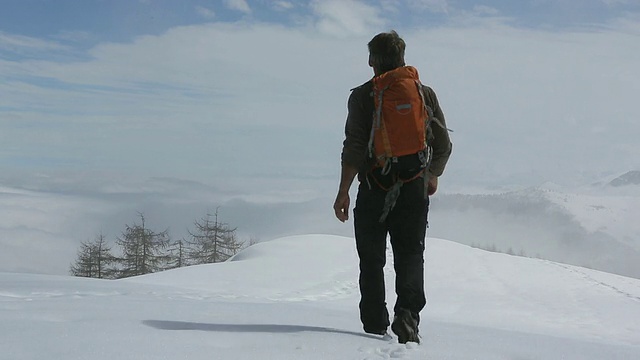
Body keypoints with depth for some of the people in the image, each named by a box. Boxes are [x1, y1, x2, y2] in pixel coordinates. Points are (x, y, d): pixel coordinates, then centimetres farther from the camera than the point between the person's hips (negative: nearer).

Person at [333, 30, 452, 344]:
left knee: (372, 260, 8)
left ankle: (375, 326, 9)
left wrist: (344, 192, -7)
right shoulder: (424, 93, 6)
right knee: (411, 256, 7)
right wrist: (433, 177, 23)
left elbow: (354, 147, -11)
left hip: (374, 188, -2)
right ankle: (407, 313, -16)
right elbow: (444, 145, 6)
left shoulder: (362, 95, -3)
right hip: (415, 188, 2)